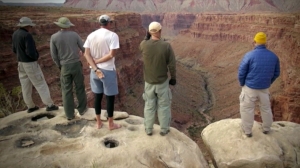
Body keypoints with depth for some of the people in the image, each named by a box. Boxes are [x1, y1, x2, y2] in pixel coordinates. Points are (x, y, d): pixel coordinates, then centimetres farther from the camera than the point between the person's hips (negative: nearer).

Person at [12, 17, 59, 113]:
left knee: (26, 86, 14)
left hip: (21, 63, 9)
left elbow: (15, 50, 15)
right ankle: (49, 105, 8)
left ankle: (30, 106, 25)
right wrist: (36, 56, -6)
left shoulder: (15, 34, 7)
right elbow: (31, 53, -27)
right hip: (30, 64, -9)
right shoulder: (27, 35, -22)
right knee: (41, 84, 1)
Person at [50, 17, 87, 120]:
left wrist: (60, 66, 13)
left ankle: (70, 114, 13)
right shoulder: (74, 35, -3)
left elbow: (54, 55, -3)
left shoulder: (54, 37, -5)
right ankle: (82, 109, 27)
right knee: (79, 87, 15)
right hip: (76, 65, 0)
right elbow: (83, 49, 3)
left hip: (65, 67, 0)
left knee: (67, 91, 8)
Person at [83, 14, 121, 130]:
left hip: (94, 70, 5)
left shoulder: (91, 35, 4)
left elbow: (86, 54, -4)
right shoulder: (112, 35, -11)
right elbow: (111, 55, -20)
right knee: (110, 97, 8)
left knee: (97, 96, 15)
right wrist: (97, 61, -10)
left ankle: (98, 122, 28)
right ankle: (111, 124, 21)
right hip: (108, 70, -5)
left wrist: (95, 68, -9)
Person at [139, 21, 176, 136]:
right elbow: (172, 64, -12)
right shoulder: (166, 46, -18)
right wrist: (173, 78, 2)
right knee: (163, 106, 14)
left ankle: (148, 129, 28)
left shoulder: (144, 44, -14)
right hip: (163, 81, -1)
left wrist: (147, 36, 6)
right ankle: (164, 129, 26)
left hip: (149, 82, 2)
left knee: (149, 106, 16)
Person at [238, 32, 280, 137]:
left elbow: (241, 73, -13)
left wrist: (242, 84, 4)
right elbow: (276, 73, 7)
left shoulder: (249, 55, -18)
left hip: (250, 88, -4)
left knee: (247, 109, 12)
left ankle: (247, 131, 23)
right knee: (266, 108, 23)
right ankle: (266, 128, 41)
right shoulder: (273, 56, -3)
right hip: (264, 88, 4)